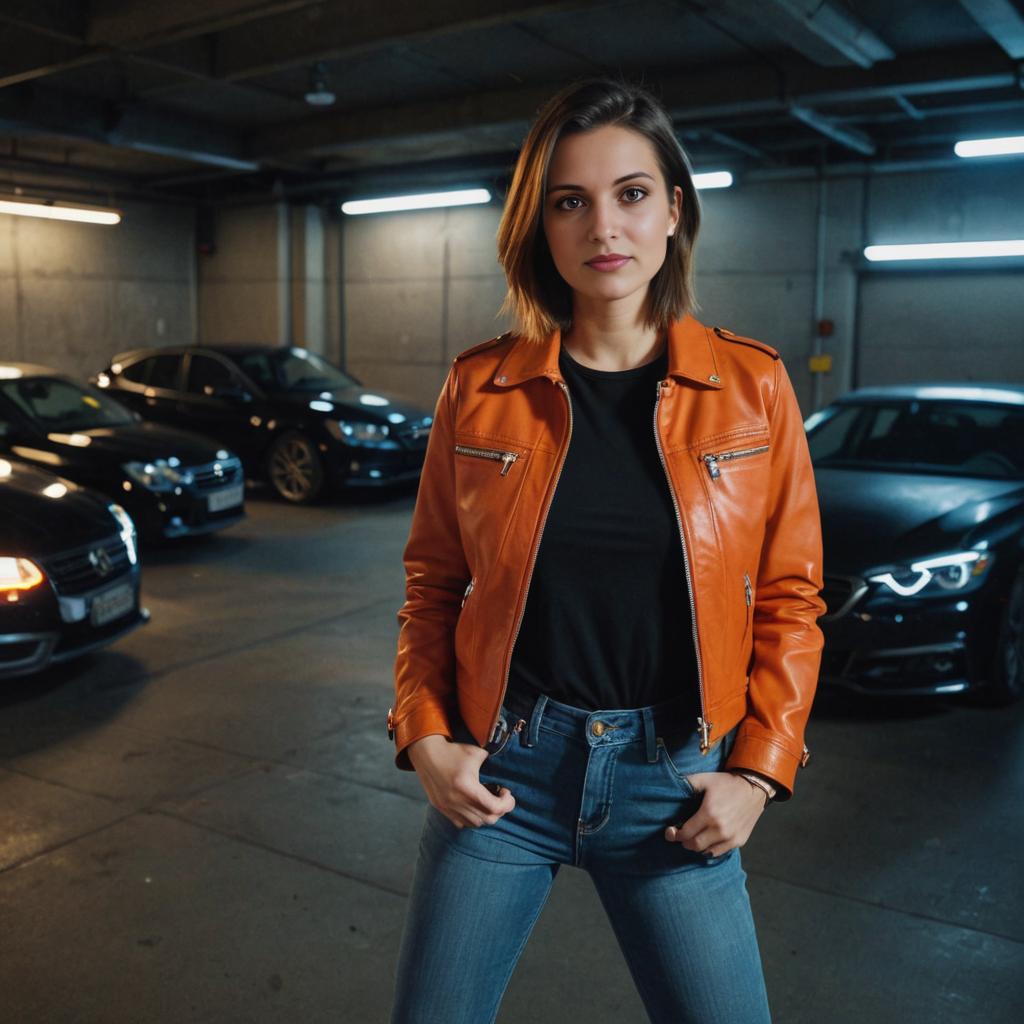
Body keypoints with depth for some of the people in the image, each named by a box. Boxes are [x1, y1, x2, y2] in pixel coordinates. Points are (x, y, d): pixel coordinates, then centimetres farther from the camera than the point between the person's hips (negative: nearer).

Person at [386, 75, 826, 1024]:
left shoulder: (752, 386, -4)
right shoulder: (479, 387, -3)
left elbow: (789, 598, 2)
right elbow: (433, 582, 6)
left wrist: (758, 772, -5)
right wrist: (424, 735, -4)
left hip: (675, 780, 0)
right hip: (499, 771, 1)